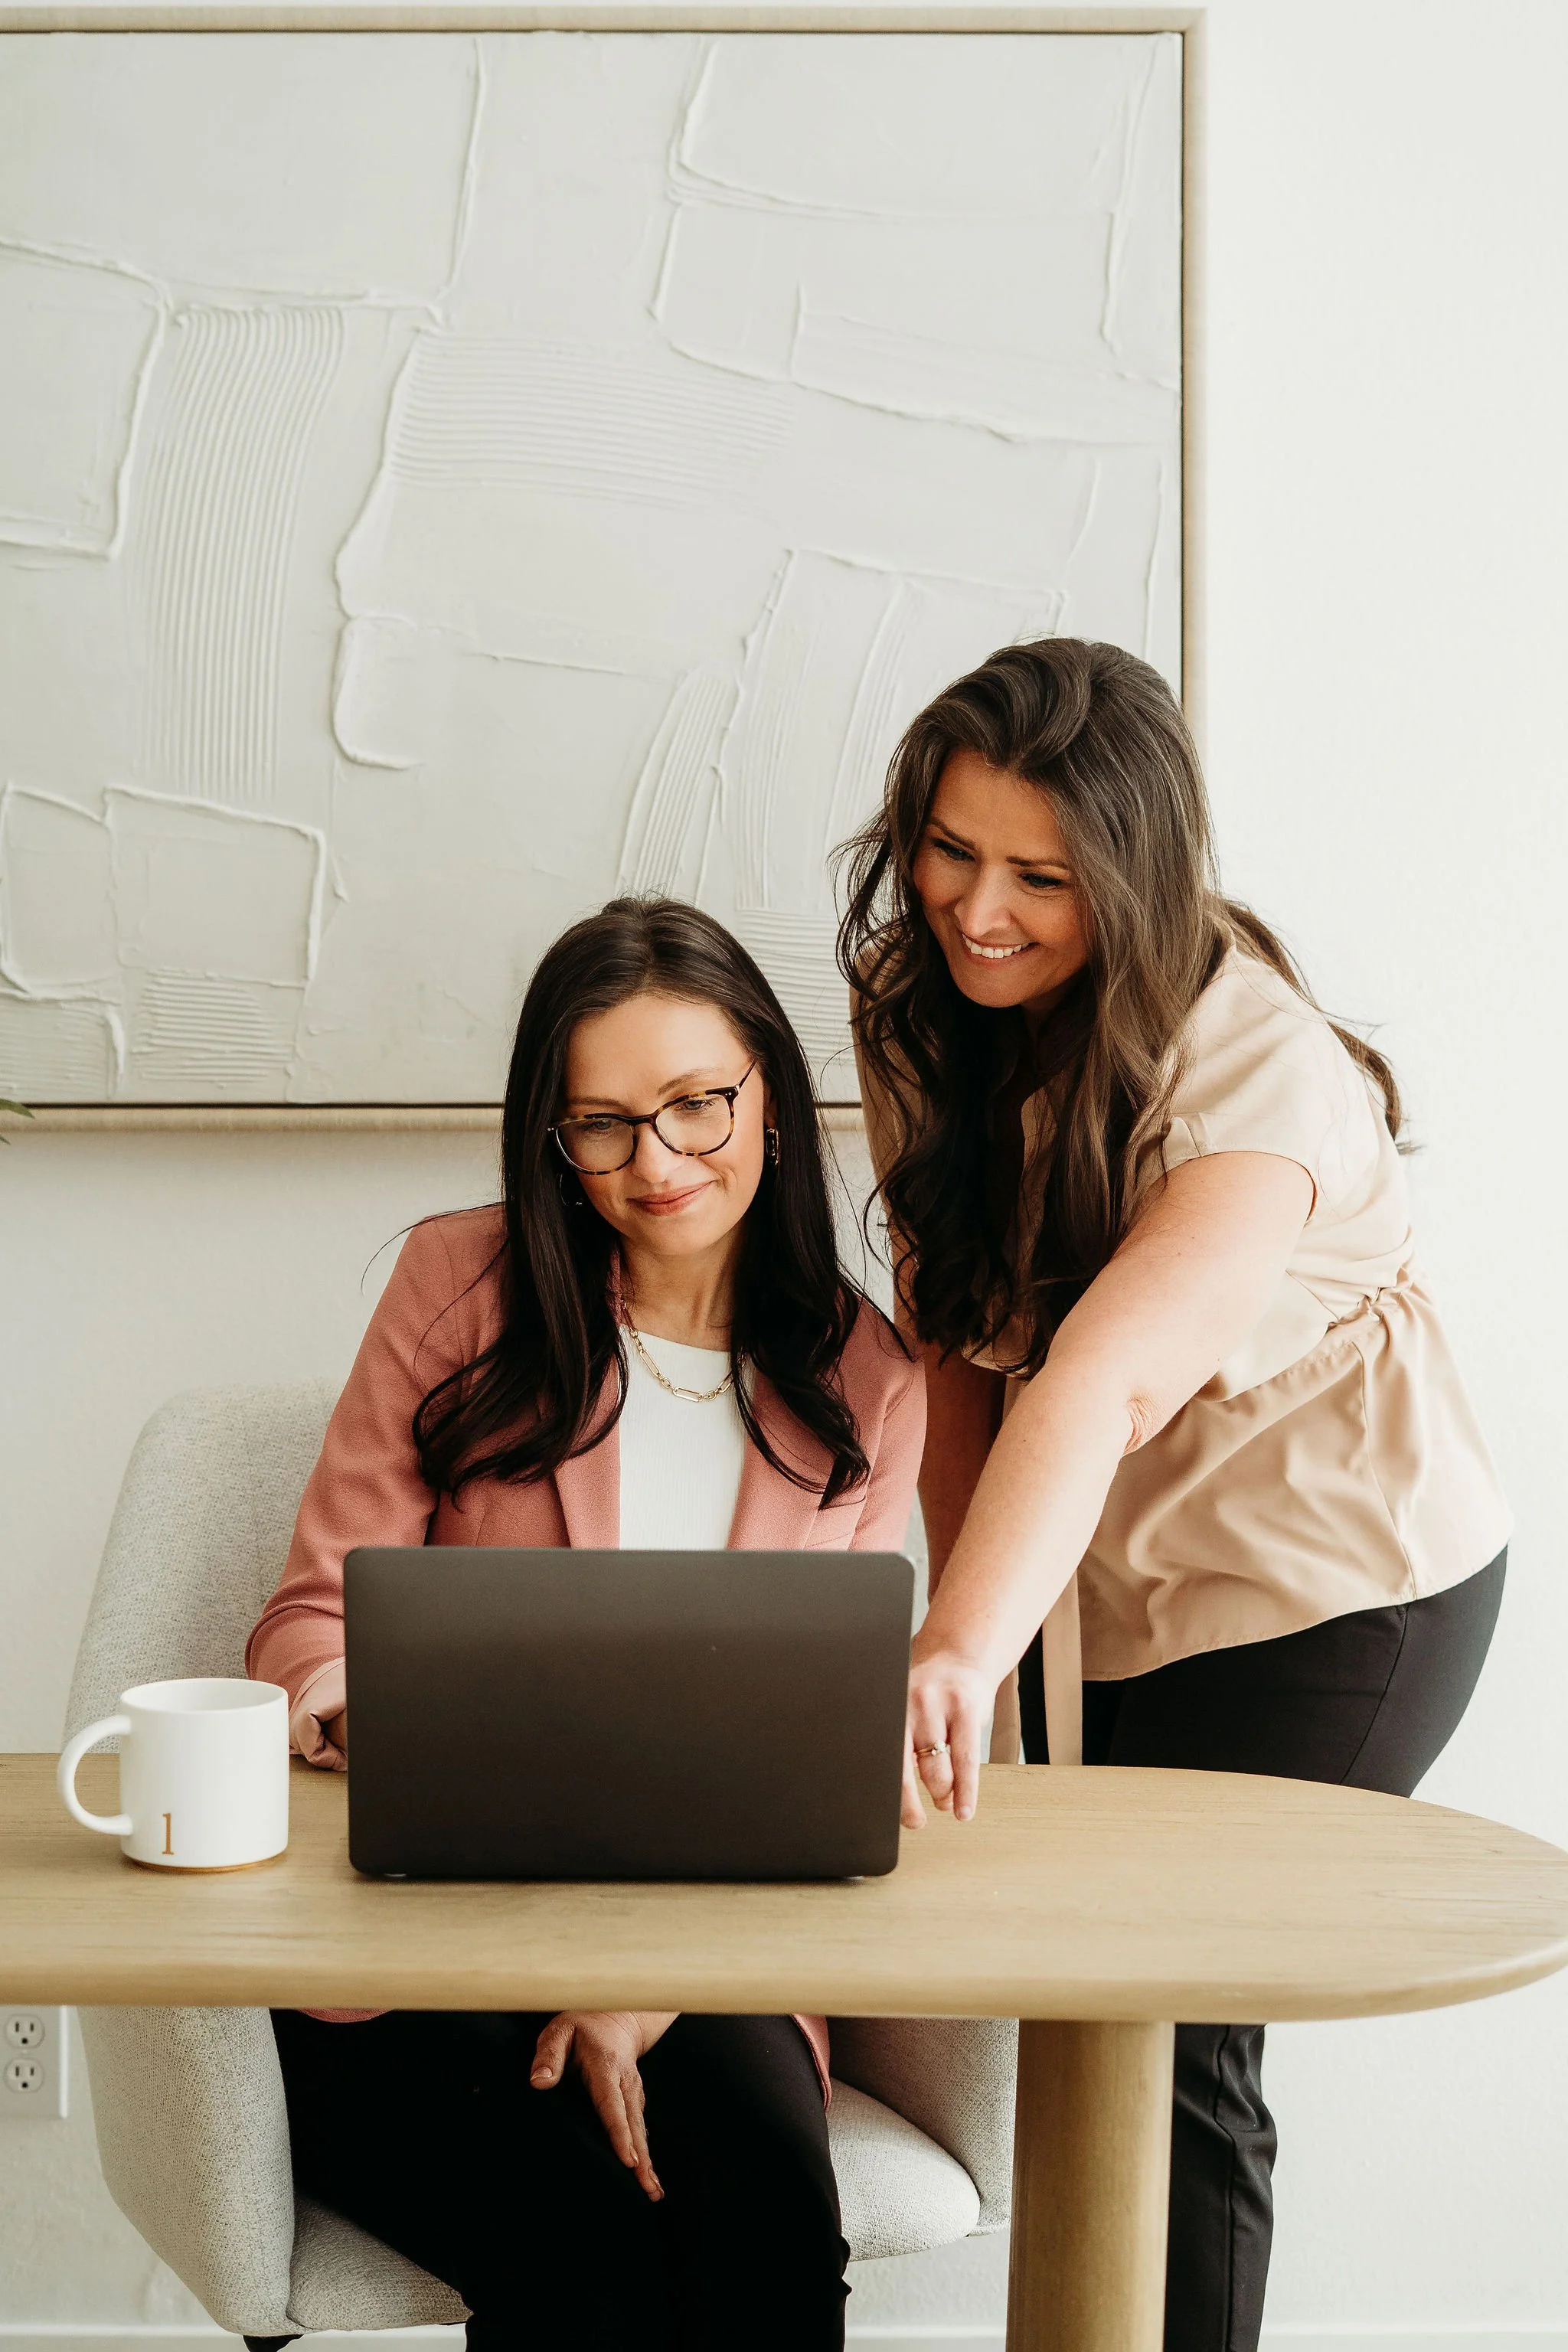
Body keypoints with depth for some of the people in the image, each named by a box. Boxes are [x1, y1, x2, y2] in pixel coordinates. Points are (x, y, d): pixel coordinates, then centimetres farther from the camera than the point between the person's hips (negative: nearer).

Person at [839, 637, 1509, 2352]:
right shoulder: (917, 1002, -6)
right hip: (1094, 1581, 6)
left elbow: (1104, 1375, -43)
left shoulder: (1254, 1066, -27)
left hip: (1337, 1586, -6)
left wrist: (955, 1659, -56)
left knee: (1169, 2032, -9)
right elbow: (953, 1336, -2)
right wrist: (961, 1621, -8)